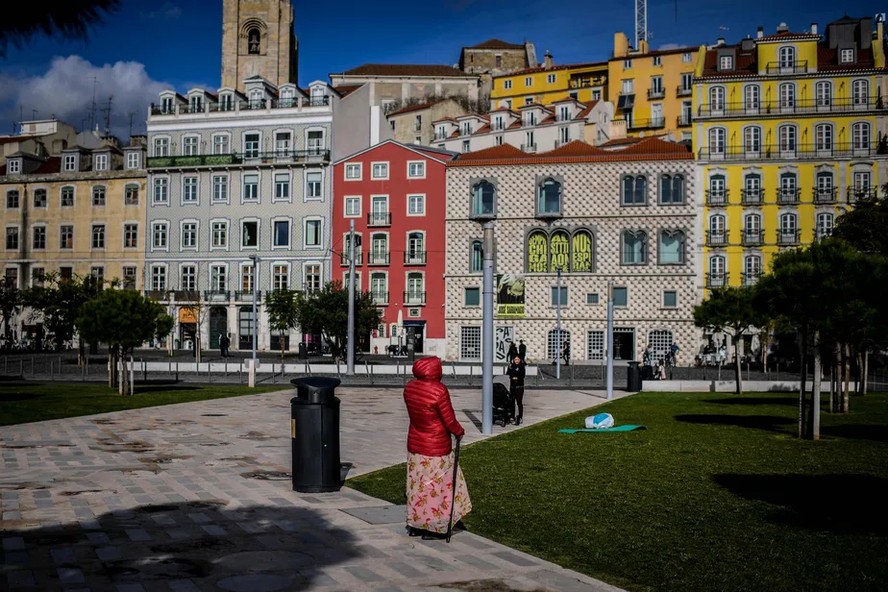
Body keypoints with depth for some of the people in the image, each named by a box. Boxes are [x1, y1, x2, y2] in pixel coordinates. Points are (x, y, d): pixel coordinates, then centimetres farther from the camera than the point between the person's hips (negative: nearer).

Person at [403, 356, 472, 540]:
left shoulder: (409, 388, -3)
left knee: (418, 485, 16)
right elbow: (450, 421, -17)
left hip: (415, 444, 7)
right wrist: (459, 432, 1)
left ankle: (415, 524, 25)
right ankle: (433, 528, 13)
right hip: (436, 448, -7)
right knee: (436, 486, 6)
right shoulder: (439, 390, -23)